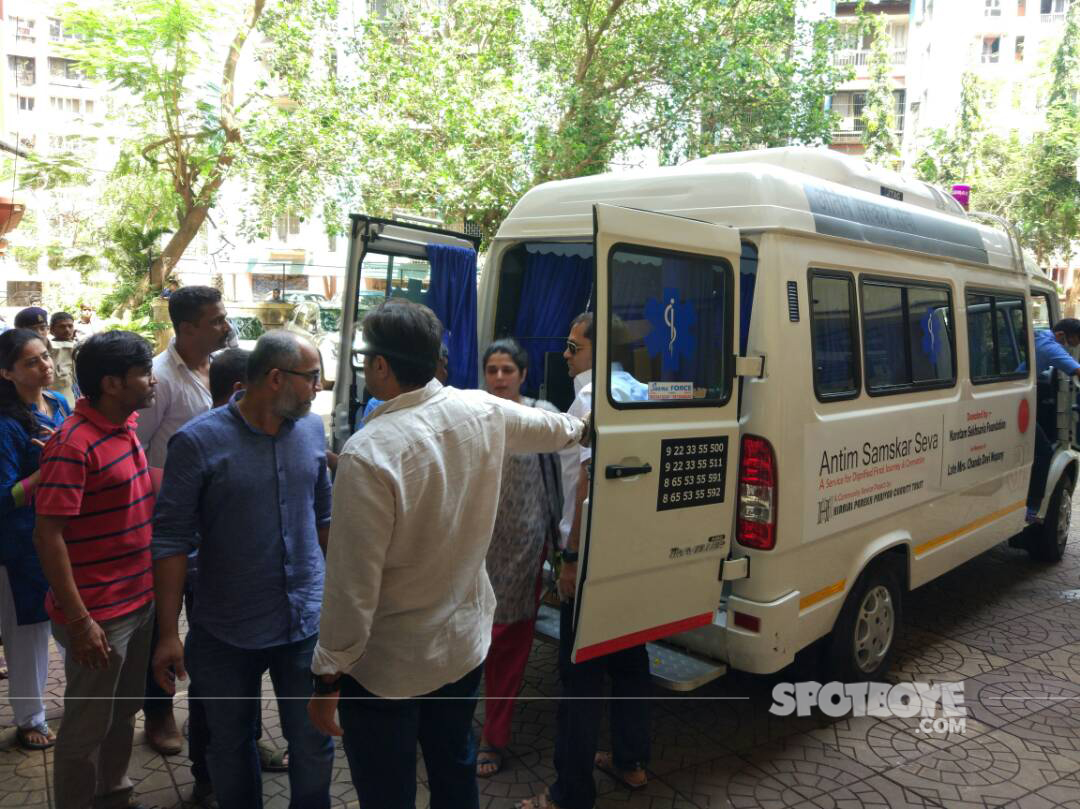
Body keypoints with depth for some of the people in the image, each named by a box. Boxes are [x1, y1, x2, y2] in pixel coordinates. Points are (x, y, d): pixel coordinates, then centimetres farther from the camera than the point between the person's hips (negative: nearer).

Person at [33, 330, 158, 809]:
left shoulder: (127, 425, 3)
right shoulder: (73, 444, -21)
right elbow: (48, 536, -21)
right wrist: (80, 621, -21)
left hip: (139, 602, 8)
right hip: (98, 615, -8)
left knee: (124, 711, 23)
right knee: (87, 728, 11)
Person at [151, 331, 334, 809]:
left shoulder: (312, 429, -1)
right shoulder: (197, 442, -13)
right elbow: (172, 541, -11)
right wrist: (168, 634, -10)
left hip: (308, 623, 3)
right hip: (225, 633, -2)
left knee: (314, 744, 12)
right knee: (230, 746, 19)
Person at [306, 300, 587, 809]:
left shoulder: (368, 453, -27)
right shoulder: (483, 412, -7)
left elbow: (353, 584, -24)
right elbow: (547, 427, 16)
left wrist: (327, 677, -10)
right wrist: (577, 429, 39)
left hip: (387, 666, -6)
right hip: (465, 642, 6)